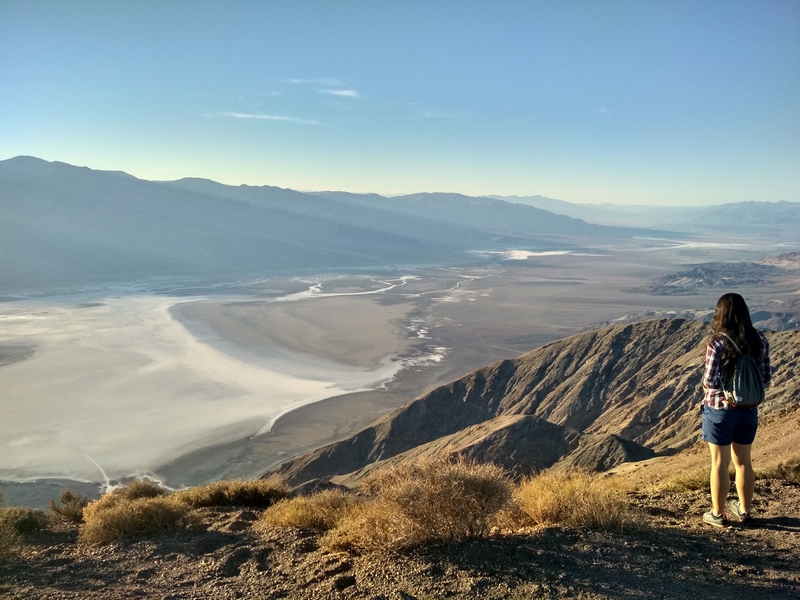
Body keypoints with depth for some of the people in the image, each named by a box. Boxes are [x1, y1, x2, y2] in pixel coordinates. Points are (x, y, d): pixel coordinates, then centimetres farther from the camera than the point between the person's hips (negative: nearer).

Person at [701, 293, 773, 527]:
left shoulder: (718, 342, -20)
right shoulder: (759, 340, -4)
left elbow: (710, 381, -20)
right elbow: (766, 377, 3)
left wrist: (705, 380, 2)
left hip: (720, 409, -5)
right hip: (749, 410, 5)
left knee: (719, 463, 7)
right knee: (743, 461, 19)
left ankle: (718, 514, 19)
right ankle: (745, 510, 33)